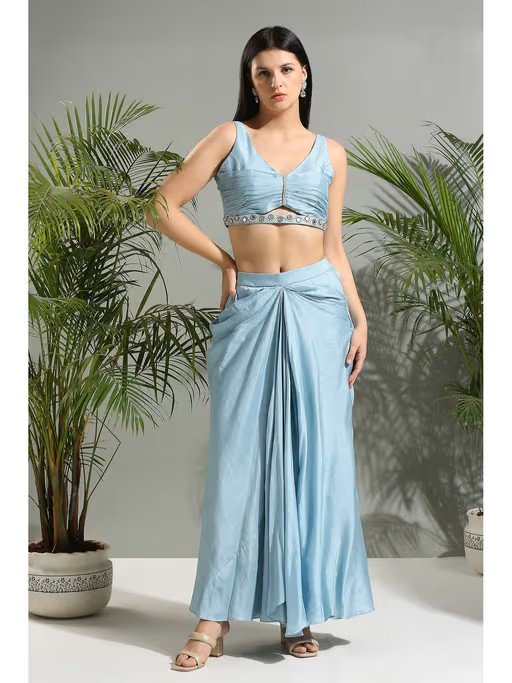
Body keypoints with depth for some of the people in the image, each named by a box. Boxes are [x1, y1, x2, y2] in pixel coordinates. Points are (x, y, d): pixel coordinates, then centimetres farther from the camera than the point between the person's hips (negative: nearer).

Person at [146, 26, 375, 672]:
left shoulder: (331, 152, 10)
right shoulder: (231, 137, 3)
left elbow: (333, 246, 10)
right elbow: (164, 207, 0)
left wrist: (360, 317, 1)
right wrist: (225, 261, -1)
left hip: (318, 308, 2)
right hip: (251, 309, -2)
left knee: (313, 458, 3)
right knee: (240, 455, 0)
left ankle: (300, 609, 15)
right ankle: (216, 616, 8)